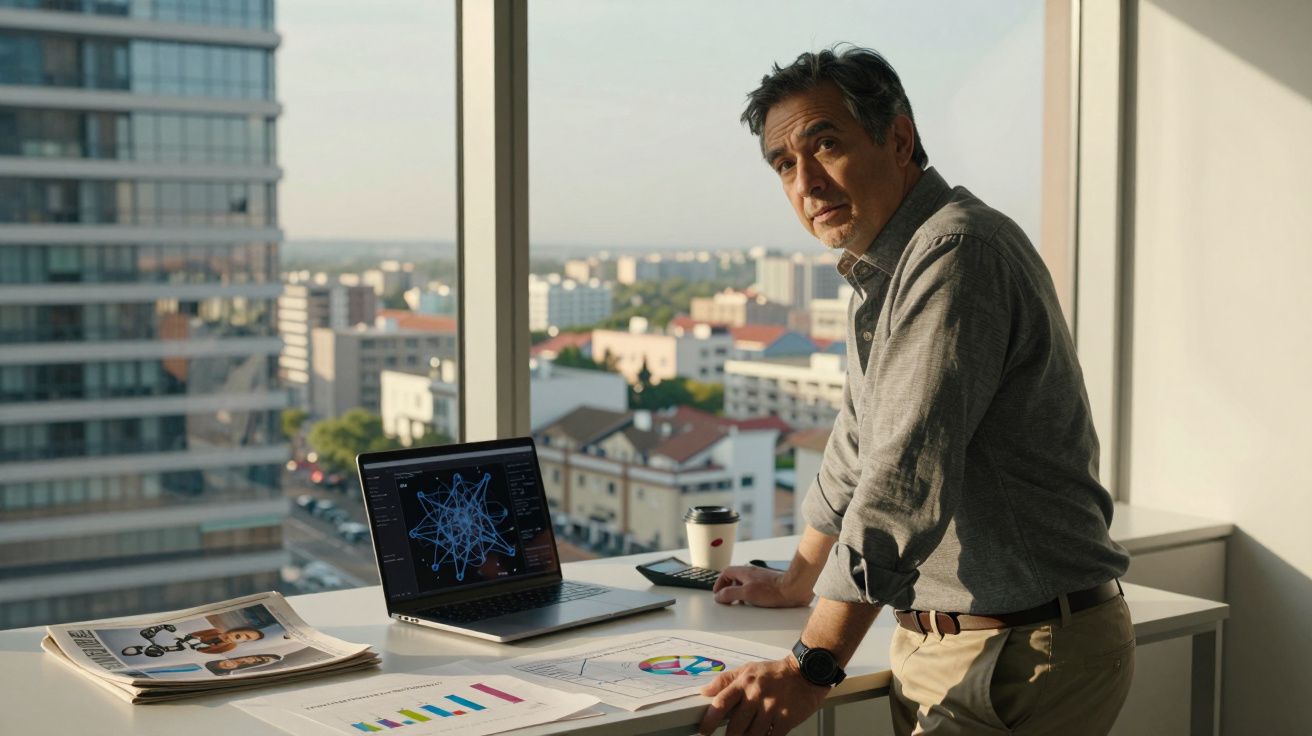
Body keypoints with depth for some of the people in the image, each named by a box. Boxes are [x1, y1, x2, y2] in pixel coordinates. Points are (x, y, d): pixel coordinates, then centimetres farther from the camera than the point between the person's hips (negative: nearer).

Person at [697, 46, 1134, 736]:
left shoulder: (956, 251, -17)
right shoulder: (881, 270, 15)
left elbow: (908, 479, -24)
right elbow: (859, 449, 27)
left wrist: (811, 667, -24)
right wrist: (794, 582, 35)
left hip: (1025, 656, -9)